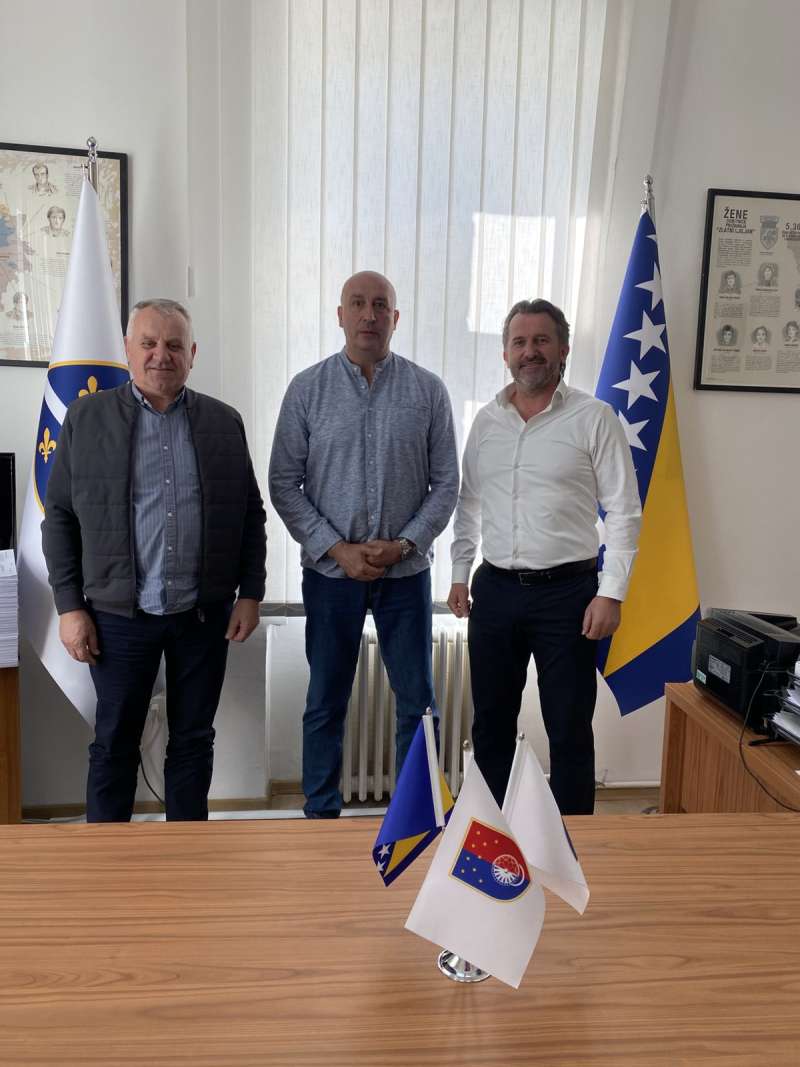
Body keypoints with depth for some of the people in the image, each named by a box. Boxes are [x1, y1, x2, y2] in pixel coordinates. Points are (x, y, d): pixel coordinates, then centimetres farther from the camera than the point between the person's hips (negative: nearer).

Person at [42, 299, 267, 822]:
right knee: (114, 744, 10)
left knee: (193, 740, 13)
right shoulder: (86, 417, 1)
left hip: (205, 614, 1)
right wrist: (70, 606, -3)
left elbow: (251, 515, 6)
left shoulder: (224, 421, 4)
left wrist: (250, 593, 1)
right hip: (119, 615, -1)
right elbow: (59, 518, 1)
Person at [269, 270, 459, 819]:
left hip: (407, 570, 1)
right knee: (326, 702, 11)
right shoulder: (307, 388, -1)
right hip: (331, 569, 0)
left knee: (417, 701, 9)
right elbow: (284, 484, -2)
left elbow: (446, 484, 2)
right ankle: (322, 813, 28)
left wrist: (403, 544, -10)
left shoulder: (428, 391, 1)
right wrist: (338, 549, -11)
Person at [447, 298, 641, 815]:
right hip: (495, 589, 5)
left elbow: (625, 512, -7)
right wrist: (460, 574, 12)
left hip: (566, 592, -4)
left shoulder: (594, 418, -6)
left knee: (570, 727, 5)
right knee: (492, 719, 15)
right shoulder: (486, 419, 8)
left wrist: (611, 593, -13)